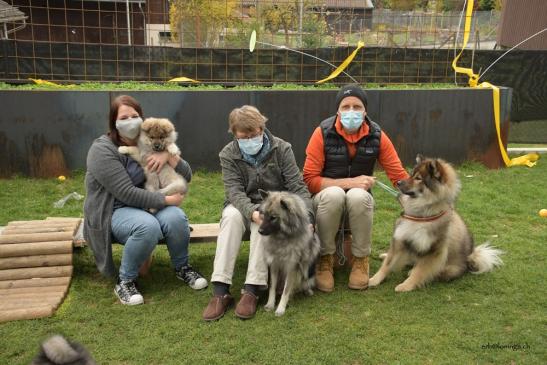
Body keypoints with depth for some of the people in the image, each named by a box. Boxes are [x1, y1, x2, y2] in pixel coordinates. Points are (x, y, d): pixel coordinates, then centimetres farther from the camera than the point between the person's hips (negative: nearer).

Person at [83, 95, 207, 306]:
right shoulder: (102, 150, -14)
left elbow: (186, 176, 1)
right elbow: (127, 193, -23)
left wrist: (168, 155, -17)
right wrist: (167, 199, -20)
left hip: (145, 207, 5)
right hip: (113, 211, -5)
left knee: (176, 217, -27)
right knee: (148, 226, -36)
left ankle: (182, 267, 1)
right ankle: (124, 281, -13)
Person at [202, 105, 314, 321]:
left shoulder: (281, 149, -9)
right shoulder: (228, 155, -6)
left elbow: (298, 186, -14)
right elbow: (234, 191, -18)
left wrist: (306, 216, -30)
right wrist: (252, 212, -39)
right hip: (243, 206, 1)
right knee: (232, 215, -33)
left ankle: (252, 289, -35)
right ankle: (220, 291, -35)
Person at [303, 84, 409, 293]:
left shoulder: (377, 136, -5)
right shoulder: (323, 133, -11)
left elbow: (398, 174, -4)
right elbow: (309, 180, -13)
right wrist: (349, 182, -22)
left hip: (359, 201, 2)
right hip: (326, 199, -1)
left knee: (358, 195, -34)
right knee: (334, 194, -36)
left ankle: (361, 260, -11)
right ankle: (325, 258, -14)